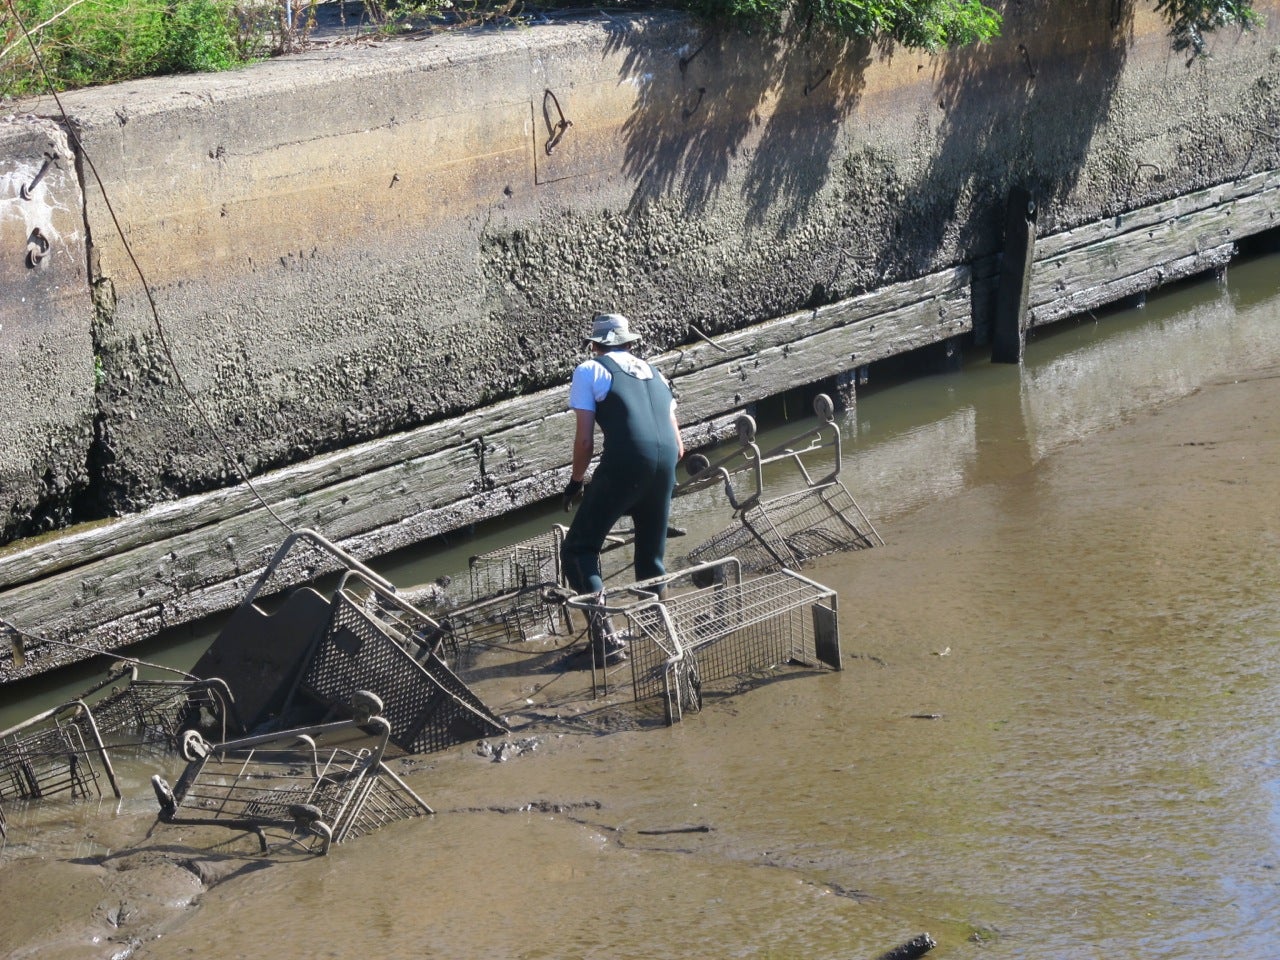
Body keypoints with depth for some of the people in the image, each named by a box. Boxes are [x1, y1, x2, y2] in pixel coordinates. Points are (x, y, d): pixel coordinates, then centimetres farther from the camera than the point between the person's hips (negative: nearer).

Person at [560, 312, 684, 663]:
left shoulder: (589, 370, 11)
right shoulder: (655, 375, 28)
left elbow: (584, 440, 4)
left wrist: (575, 482, 19)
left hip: (625, 464, -5)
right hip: (666, 466, 6)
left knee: (578, 549, 1)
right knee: (652, 561, 22)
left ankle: (602, 632, -16)